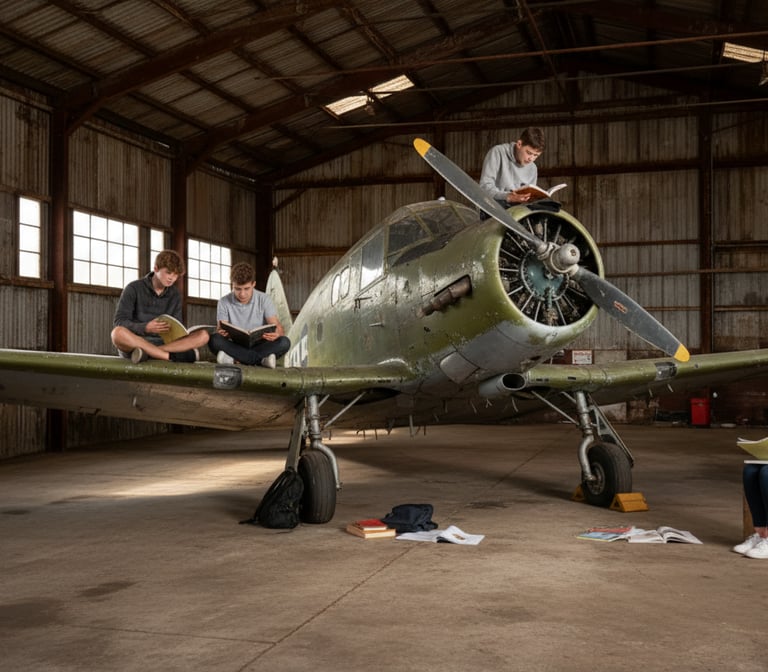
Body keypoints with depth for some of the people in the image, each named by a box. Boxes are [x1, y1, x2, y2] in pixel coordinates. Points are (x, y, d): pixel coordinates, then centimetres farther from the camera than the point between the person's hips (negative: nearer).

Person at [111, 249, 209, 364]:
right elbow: (119, 322, -5)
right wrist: (145, 328, -23)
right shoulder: (133, 288, 1)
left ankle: (148, 352, -33)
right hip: (135, 342, -3)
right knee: (118, 333, -38)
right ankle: (172, 356, -35)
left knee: (203, 335, -18)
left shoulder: (175, 295, 13)